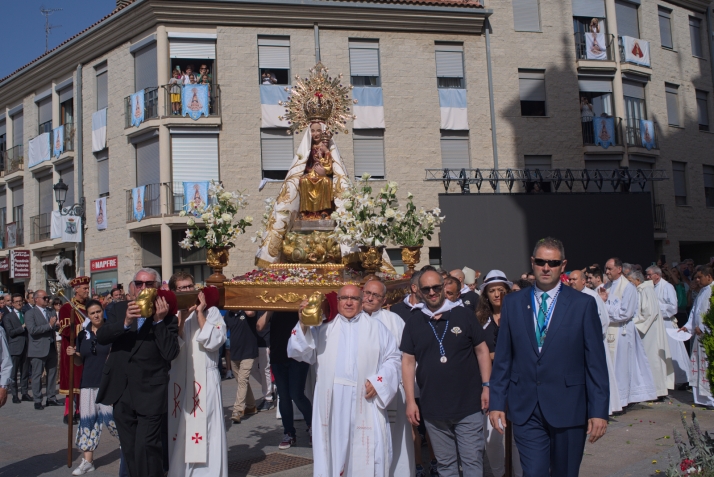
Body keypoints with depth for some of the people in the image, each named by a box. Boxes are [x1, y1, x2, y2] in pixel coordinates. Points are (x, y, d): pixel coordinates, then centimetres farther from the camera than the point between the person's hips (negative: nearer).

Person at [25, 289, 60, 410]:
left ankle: (51, 398, 17)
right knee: (37, 376, 1)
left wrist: (57, 325, -8)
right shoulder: (30, 314, -4)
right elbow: (32, 330, -17)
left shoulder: (51, 313, 15)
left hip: (52, 349, 6)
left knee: (52, 374, 8)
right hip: (38, 350, -6)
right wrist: (49, 325, -21)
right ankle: (37, 401, 8)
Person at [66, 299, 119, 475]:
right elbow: (80, 361, 16)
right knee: (88, 420, 6)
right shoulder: (83, 335, 10)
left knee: (110, 416, -8)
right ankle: (87, 461, 15)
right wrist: (73, 354, -4)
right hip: (89, 382, 5)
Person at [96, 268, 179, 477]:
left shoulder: (167, 316, -5)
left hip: (149, 395, -4)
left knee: (146, 448, -10)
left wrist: (159, 321, -21)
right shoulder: (119, 309, 8)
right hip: (121, 392, 5)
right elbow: (100, 337, -6)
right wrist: (125, 322, -22)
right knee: (129, 450, 15)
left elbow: (170, 353, -15)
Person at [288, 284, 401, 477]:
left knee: (366, 454, 0)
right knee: (333, 450, 4)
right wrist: (303, 323, -10)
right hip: (332, 403, 1)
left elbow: (392, 358, 9)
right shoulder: (324, 328, 12)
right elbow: (300, 353, 4)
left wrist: (378, 382, -7)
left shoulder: (376, 327, 13)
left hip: (365, 404, 0)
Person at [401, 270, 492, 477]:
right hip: (433, 408, 2)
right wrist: (410, 400, -1)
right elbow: (408, 361, 3)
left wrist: (486, 386, -4)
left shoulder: (463, 315, -1)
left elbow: (482, 351, 3)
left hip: (468, 405, -2)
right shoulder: (413, 323, 3)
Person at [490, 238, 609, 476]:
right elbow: (502, 358, 6)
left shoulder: (583, 304, -1)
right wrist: (497, 403, 2)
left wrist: (599, 411, -6)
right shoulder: (512, 303, 4)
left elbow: (595, 361, -2)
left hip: (568, 409, 0)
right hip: (526, 411, 1)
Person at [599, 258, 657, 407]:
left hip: (621, 332, -6)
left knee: (619, 366, 0)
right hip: (608, 332, 6)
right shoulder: (606, 286, 11)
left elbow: (625, 313, -17)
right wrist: (602, 300, -4)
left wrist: (606, 307, -12)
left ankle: (620, 401, 9)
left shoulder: (628, 287, -10)